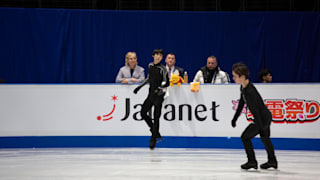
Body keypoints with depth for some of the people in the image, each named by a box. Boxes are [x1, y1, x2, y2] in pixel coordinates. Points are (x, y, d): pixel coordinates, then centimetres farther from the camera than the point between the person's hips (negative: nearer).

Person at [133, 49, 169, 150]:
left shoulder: (162, 69, -9)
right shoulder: (150, 66, 9)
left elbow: (166, 83, -12)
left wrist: (160, 88, -30)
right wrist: (140, 87, 23)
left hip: (158, 95, -7)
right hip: (151, 94, 7)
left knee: (156, 117, -6)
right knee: (143, 113, 7)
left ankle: (153, 139, 0)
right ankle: (156, 133, 19)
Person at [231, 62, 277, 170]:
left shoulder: (250, 91, -30)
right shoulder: (243, 87, 1)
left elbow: (255, 110, -28)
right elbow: (241, 103, 14)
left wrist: (261, 128, -26)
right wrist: (235, 118, 21)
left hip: (263, 118, -10)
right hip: (267, 116, 10)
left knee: (245, 137, -2)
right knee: (264, 138, 24)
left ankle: (252, 161, 8)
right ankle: (272, 161, 38)